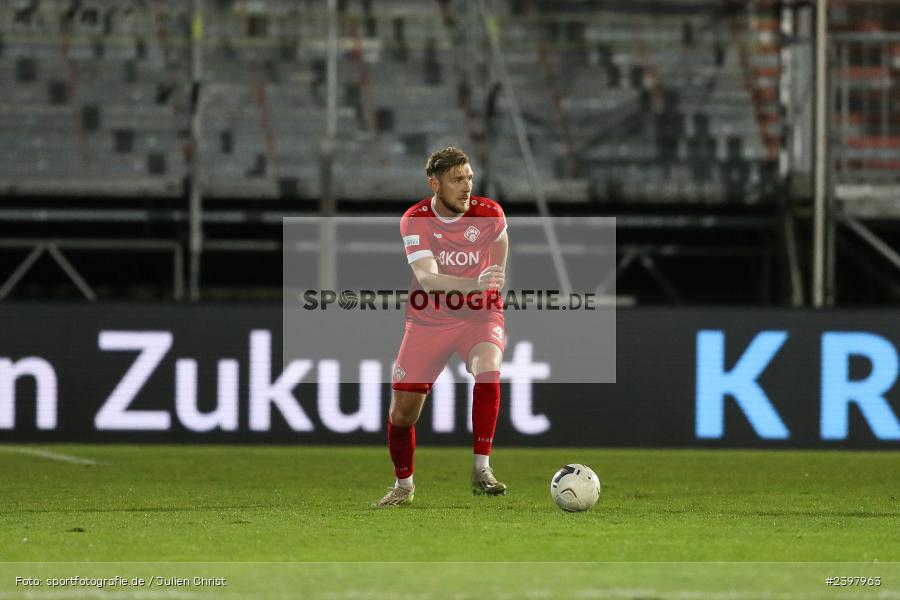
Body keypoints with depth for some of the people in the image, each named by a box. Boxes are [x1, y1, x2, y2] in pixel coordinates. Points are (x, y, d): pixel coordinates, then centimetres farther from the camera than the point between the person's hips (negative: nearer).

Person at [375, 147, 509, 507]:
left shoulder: (489, 213, -9)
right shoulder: (414, 220, -14)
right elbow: (427, 278, -28)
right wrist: (475, 284, -43)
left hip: (479, 315, 0)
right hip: (428, 321, 0)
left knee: (488, 370, -33)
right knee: (402, 410, 2)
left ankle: (481, 470, -27)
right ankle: (403, 486, 29)